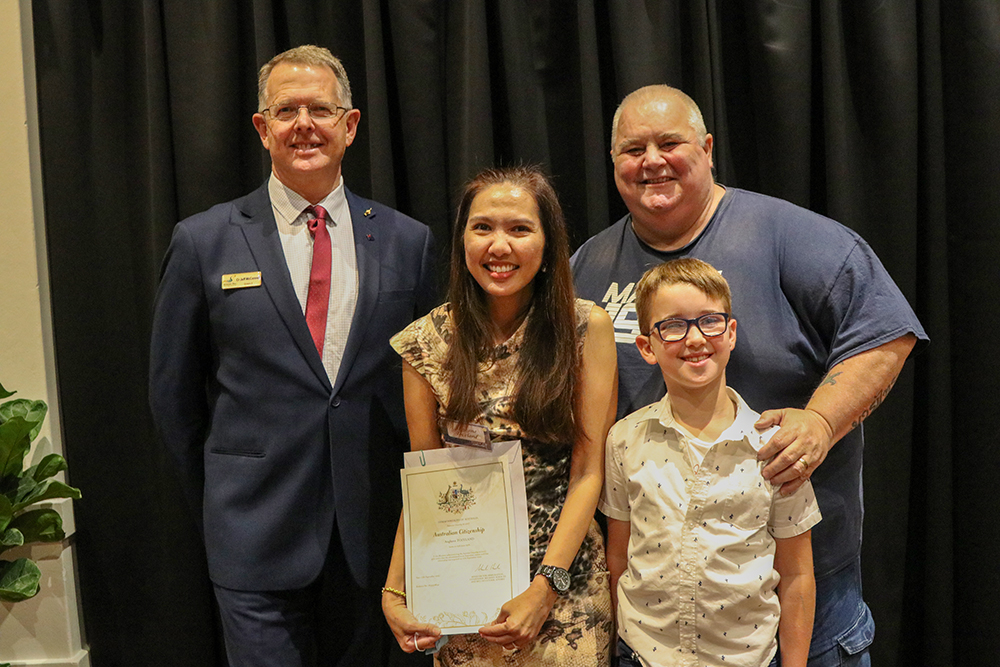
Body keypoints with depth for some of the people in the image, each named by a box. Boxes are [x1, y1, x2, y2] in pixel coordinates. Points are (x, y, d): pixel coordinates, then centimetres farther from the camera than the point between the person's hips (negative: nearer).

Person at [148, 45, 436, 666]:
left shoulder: (407, 241, 2)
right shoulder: (203, 242, -2)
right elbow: (174, 393, 5)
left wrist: (417, 506, 7)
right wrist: (222, 504, 8)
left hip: (373, 535, 2)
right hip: (257, 540, -2)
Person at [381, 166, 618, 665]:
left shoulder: (588, 328, -8)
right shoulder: (428, 341, -3)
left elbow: (588, 471, -8)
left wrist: (544, 588, -15)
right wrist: (395, 591, -8)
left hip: (565, 574, -1)